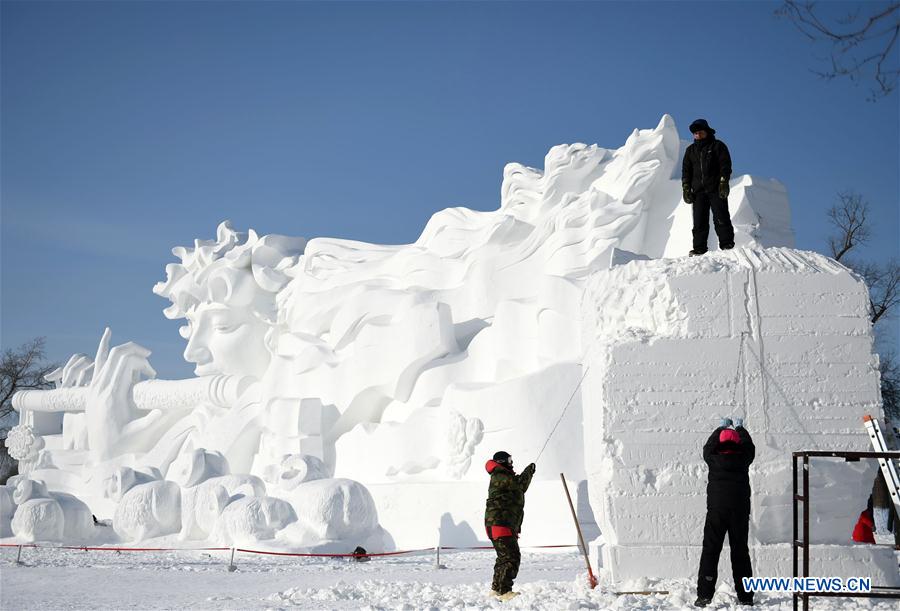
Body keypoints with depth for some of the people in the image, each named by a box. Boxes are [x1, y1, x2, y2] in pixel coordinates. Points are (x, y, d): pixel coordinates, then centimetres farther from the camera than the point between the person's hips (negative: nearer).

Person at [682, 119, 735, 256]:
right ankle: (699, 249, -4)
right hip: (698, 191, 4)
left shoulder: (718, 146, 6)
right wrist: (686, 188, 6)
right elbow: (686, 170, 17)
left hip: (716, 189, -4)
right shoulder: (691, 150, 19)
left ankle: (727, 244, -8)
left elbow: (725, 165, -1)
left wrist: (723, 183, -12)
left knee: (721, 218, -10)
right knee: (699, 221, -3)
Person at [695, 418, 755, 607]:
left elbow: (708, 446, 20)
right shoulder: (742, 459, 0)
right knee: (740, 551, 9)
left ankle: (704, 595, -10)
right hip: (740, 511, 1)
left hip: (716, 511, -1)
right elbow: (749, 446, 21)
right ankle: (745, 596, 9)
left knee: (710, 551, -1)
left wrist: (722, 428, 35)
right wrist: (740, 428, 38)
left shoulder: (714, 459, -1)